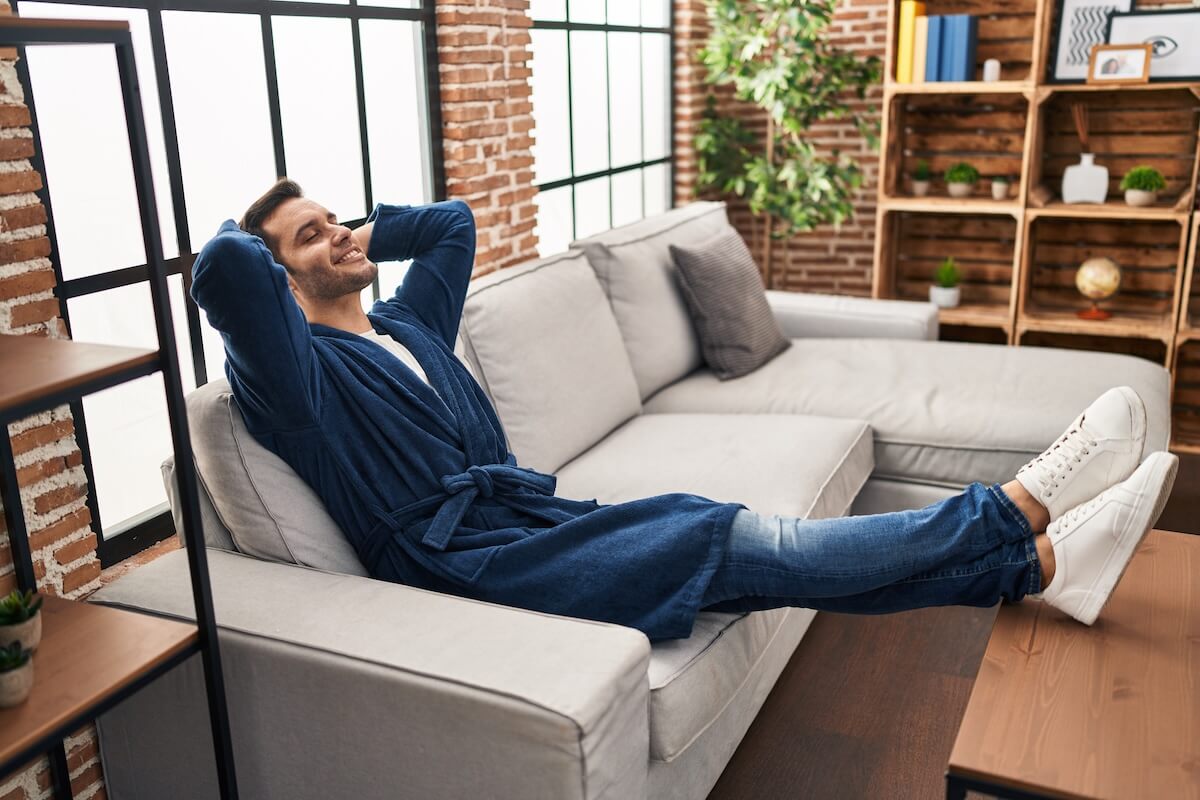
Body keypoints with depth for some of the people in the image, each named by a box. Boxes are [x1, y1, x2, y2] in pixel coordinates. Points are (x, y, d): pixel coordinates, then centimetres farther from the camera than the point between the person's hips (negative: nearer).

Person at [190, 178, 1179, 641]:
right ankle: (1017, 508, -11)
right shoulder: (298, 370, -5)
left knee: (761, 547, -8)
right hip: (473, 559, -8)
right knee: (749, 540, -18)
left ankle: (1041, 560, -12)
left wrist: (370, 234, 24)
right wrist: (248, 242, -2)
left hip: (538, 514, 8)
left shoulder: (408, 324, 20)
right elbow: (226, 269, -25)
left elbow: (454, 219, 33)